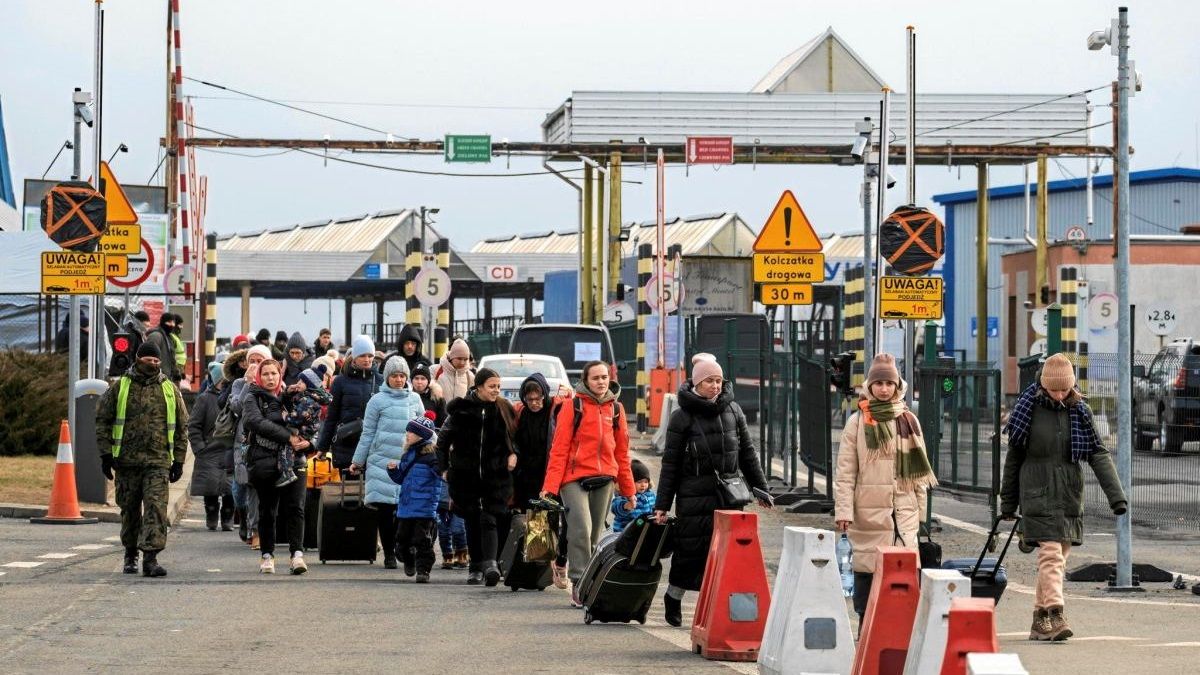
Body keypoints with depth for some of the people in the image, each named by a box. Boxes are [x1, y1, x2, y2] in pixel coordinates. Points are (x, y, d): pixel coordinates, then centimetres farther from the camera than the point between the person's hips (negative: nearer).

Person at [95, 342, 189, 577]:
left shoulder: (170, 390, 8)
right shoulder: (120, 388, 4)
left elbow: (181, 427, 13)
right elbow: (103, 420, 5)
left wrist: (179, 460, 8)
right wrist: (105, 454, -2)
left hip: (158, 461, 0)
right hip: (126, 461, 0)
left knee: (156, 507, -12)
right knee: (129, 509, 10)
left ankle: (150, 557, -16)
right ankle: (130, 555, 25)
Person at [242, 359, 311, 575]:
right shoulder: (253, 400, 5)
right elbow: (257, 422, -15)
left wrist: (308, 441, -5)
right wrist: (288, 437, -22)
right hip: (265, 462, -2)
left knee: (295, 508, -11)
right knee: (267, 511, 5)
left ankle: (297, 554, -17)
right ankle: (267, 555, 15)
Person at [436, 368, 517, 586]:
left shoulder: (504, 409, 1)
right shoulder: (461, 409, -3)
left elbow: (515, 435, 17)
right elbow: (443, 439, 7)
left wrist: (513, 454, -1)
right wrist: (445, 467, 4)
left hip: (495, 476, -1)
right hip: (465, 476, 1)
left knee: (489, 519, -14)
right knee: (472, 522, 6)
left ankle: (490, 564, -24)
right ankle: (476, 567, 15)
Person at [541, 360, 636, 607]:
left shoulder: (615, 408, 12)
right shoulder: (573, 407, -1)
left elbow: (622, 451, 17)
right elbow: (559, 449, -4)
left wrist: (628, 489, 16)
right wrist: (550, 485, -12)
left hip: (604, 480, 4)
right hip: (574, 478, -4)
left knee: (595, 536, 7)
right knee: (581, 529, -18)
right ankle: (579, 583, -16)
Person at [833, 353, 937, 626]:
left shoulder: (908, 421, 11)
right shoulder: (858, 422, 3)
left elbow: (919, 468, 16)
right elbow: (845, 472, 1)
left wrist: (920, 508, 13)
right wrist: (843, 510, -7)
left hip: (903, 510, 2)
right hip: (868, 511, -2)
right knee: (866, 572, 2)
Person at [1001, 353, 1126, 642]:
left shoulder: (1079, 412, 4)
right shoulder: (1029, 410, -1)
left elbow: (1098, 455, 1)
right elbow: (1014, 456, 6)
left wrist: (1116, 495, -10)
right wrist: (1008, 502, 9)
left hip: (1070, 496, 3)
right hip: (1038, 495, -3)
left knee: (1058, 557, 7)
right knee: (1051, 554, -15)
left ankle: (1040, 620, 15)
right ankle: (1055, 616, -22)